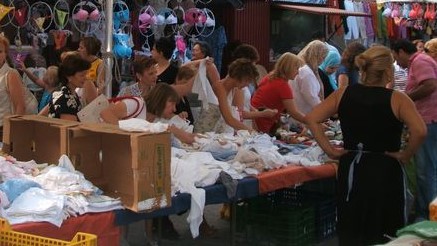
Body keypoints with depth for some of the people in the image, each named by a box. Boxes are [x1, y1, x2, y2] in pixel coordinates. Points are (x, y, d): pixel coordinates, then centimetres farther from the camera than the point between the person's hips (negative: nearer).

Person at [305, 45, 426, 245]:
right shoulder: (396, 100, -11)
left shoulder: (343, 94, 1)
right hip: (384, 172, -4)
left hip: (349, 171, 4)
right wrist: (406, 155, -9)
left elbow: (311, 119, -3)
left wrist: (330, 150, -1)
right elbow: (419, 130, -25)